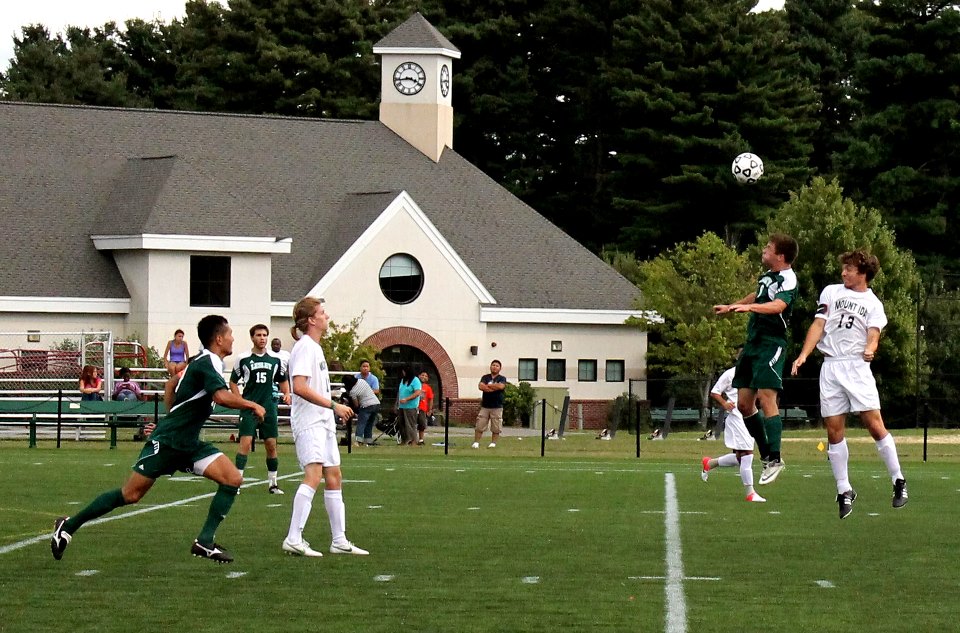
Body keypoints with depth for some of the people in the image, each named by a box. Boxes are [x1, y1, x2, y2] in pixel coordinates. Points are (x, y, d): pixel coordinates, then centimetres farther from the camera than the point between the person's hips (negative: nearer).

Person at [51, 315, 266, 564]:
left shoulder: (203, 362, 12)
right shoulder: (207, 364, -17)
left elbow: (171, 385, 27)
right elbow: (222, 397, -35)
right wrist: (252, 406, -21)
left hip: (189, 445, 9)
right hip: (166, 442, -9)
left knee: (233, 479, -8)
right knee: (130, 495, -3)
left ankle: (204, 542, -7)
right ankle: (69, 525, 12)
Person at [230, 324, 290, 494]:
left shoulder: (275, 359, 8)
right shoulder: (243, 359, 0)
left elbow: (282, 381, 20)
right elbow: (233, 382, 8)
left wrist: (286, 394, 0)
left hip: (269, 408, 3)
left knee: (271, 445, 5)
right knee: (245, 443, -14)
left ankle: (272, 483, 15)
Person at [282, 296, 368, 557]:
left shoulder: (315, 348, 18)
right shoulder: (304, 347, -13)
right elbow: (299, 387, -24)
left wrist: (335, 408, 22)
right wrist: (333, 405, -24)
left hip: (323, 421, 11)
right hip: (308, 421, -11)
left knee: (334, 477, 12)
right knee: (314, 475, -21)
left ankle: (339, 541, 17)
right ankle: (294, 540, -27)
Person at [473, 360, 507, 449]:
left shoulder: (502, 379, 5)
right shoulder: (485, 377, 10)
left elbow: (500, 386, -17)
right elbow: (480, 386, -7)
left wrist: (488, 385, -5)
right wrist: (494, 388, -13)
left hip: (497, 407, -1)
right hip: (485, 406, 1)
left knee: (496, 428, -1)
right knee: (479, 426, -3)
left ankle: (493, 443, 7)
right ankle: (476, 442, 1)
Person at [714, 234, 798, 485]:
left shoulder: (787, 279, -14)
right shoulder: (769, 274, 14)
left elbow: (778, 305, -35)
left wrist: (749, 306, -50)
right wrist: (730, 307, 46)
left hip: (771, 344, -9)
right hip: (753, 342, 9)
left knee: (766, 397, -18)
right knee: (744, 403, 6)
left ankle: (775, 459, -16)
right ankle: (766, 455, 14)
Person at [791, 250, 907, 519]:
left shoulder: (873, 304, 9)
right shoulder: (831, 292, 13)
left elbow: (873, 333, -4)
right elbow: (818, 325, 6)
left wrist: (870, 349, -28)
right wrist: (803, 355, -8)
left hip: (857, 367, -2)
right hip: (830, 368, 2)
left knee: (875, 425, -11)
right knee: (834, 432, 0)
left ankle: (898, 482, 0)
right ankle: (844, 492, 8)